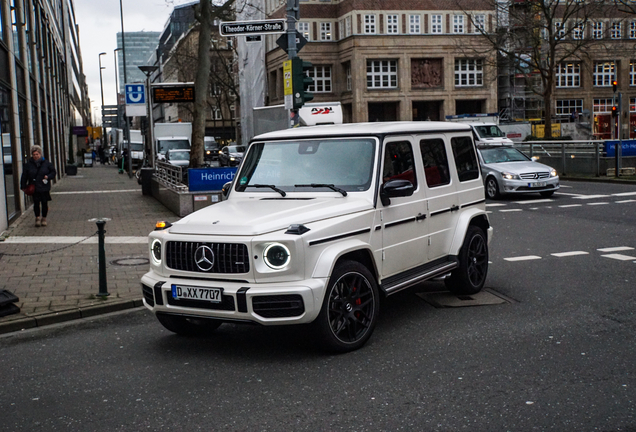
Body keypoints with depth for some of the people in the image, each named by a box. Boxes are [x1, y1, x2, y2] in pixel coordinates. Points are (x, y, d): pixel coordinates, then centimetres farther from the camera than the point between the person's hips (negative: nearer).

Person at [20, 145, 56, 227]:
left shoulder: (46, 163, 2)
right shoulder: (28, 164, 3)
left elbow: (53, 172, 10)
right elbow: (24, 176, 8)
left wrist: (48, 176, -9)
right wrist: (23, 186, 4)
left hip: (44, 187, 0)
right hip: (34, 188, 0)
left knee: (44, 203, 4)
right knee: (36, 203, -5)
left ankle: (44, 218, 18)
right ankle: (37, 217, 9)